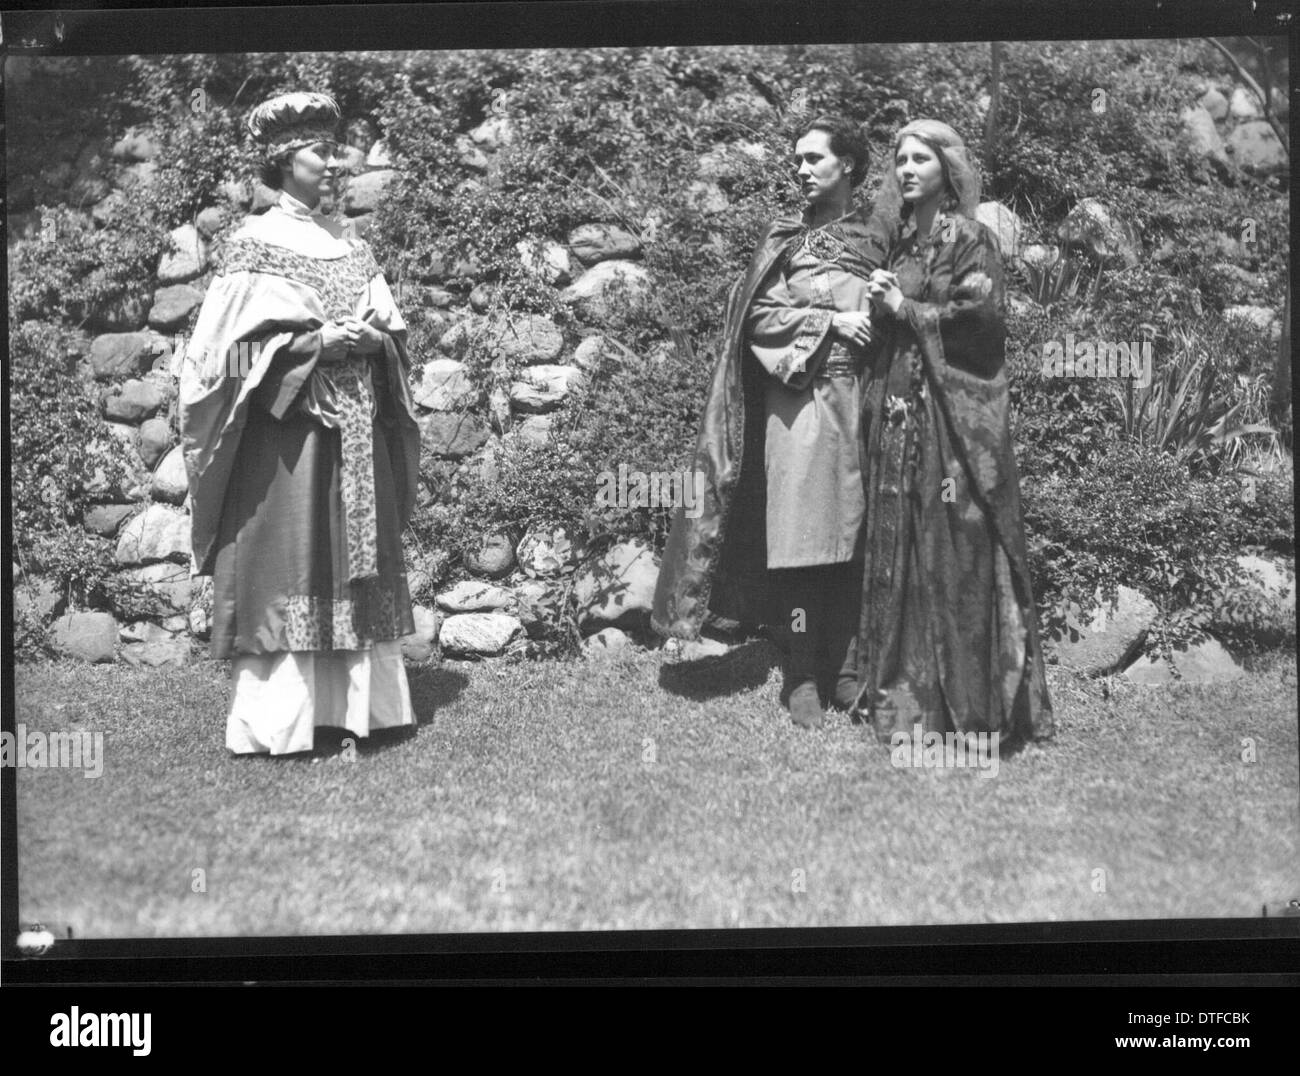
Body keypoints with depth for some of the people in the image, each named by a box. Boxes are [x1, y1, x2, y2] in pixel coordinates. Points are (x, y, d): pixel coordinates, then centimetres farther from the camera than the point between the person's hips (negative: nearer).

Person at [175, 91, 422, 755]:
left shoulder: (351, 247, 15)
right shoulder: (253, 242, 0)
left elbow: (393, 332, 16)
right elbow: (234, 344, -7)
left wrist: (372, 339, -7)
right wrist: (314, 343, -16)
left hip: (356, 429, 6)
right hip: (284, 425, -6)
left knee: (356, 561, 5)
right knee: (285, 565, -6)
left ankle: (357, 704, 11)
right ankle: (275, 719, -2)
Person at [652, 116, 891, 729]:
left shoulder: (876, 239, 13)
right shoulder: (784, 239, 9)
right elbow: (761, 316, 0)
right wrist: (830, 323, -8)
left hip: (864, 400, 2)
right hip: (803, 399, -2)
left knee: (855, 540, 1)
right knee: (801, 539, -6)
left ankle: (845, 670, 8)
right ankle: (803, 679, -1)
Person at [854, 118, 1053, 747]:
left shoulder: (969, 238, -3)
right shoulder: (901, 240, 18)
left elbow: (981, 316, -14)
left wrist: (905, 308, -8)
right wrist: (880, 302, 7)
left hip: (956, 411, -7)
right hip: (900, 406, 7)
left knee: (956, 545, -8)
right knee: (899, 544, 5)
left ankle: (970, 701, -2)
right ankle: (904, 689, 11)